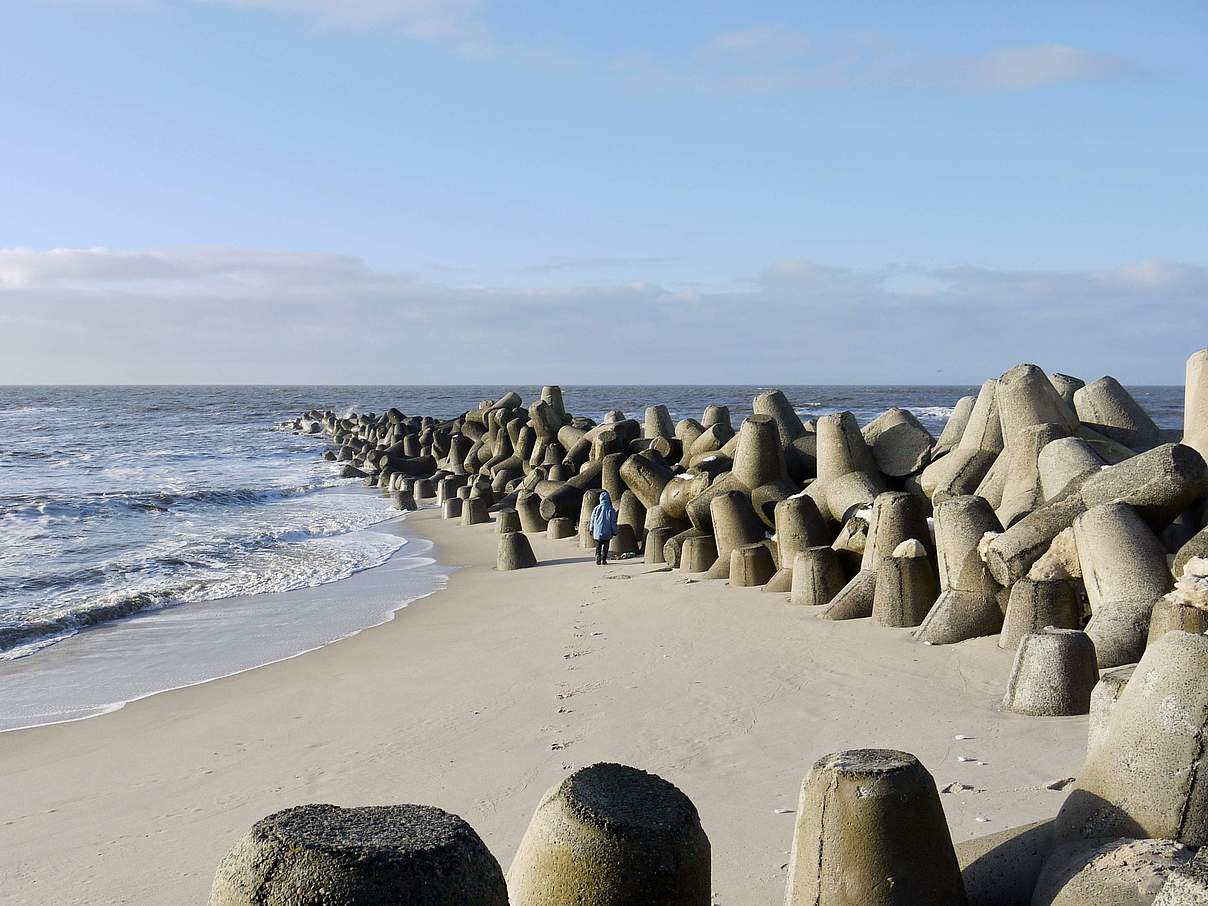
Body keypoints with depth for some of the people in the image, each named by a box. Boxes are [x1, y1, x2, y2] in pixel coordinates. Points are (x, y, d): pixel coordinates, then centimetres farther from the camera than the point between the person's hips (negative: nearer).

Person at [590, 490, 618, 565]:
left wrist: (591, 529, 18)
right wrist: (614, 531, 4)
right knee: (605, 547, 10)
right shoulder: (611, 509, -7)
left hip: (597, 532, 1)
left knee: (598, 547, 7)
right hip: (607, 532, -1)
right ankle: (603, 560, 4)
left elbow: (592, 520, 7)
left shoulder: (597, 508, -1)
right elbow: (613, 522, -4)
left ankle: (598, 560, -7)